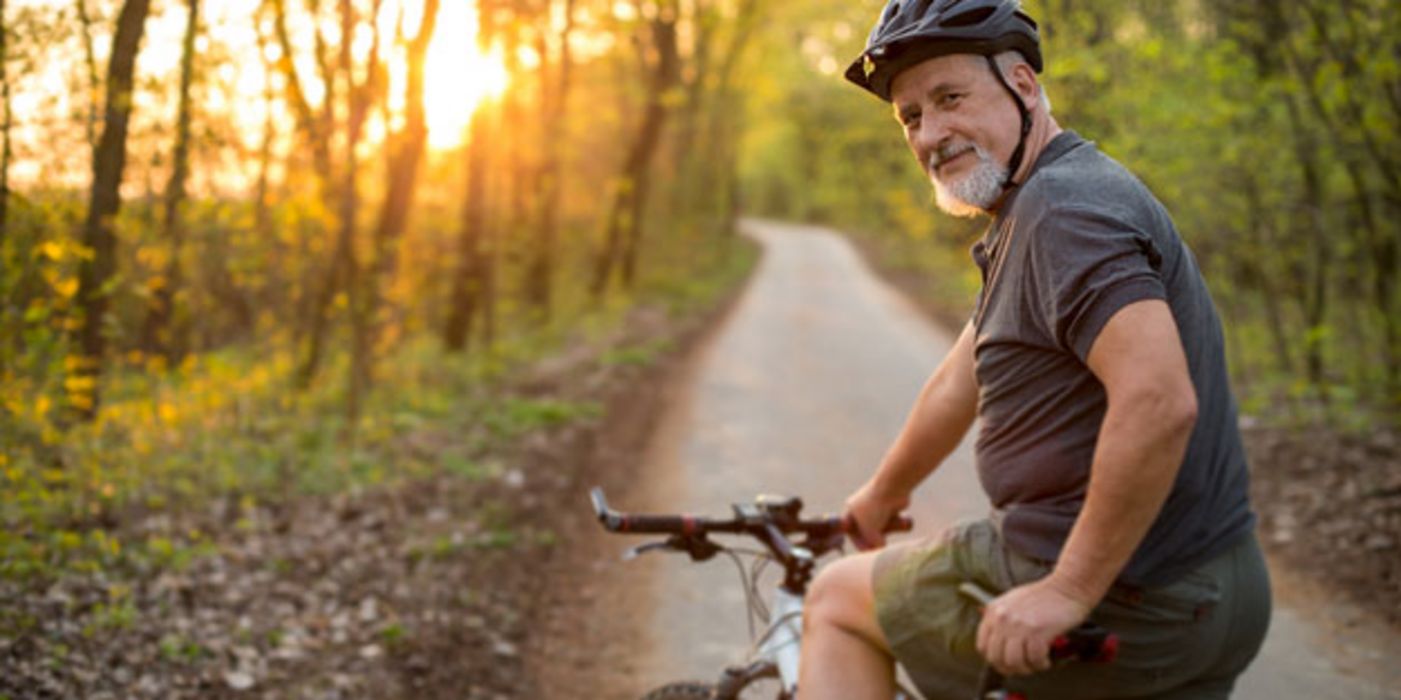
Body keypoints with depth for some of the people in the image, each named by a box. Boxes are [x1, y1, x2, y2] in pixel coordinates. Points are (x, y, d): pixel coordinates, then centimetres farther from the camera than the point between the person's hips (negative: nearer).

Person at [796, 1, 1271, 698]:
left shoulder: (1064, 207, -19)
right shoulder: (1029, 216, 15)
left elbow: (1159, 401, -32)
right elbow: (962, 380, 27)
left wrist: (1069, 591, -26)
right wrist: (882, 496, 38)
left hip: (1116, 606, -9)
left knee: (835, 601, 8)